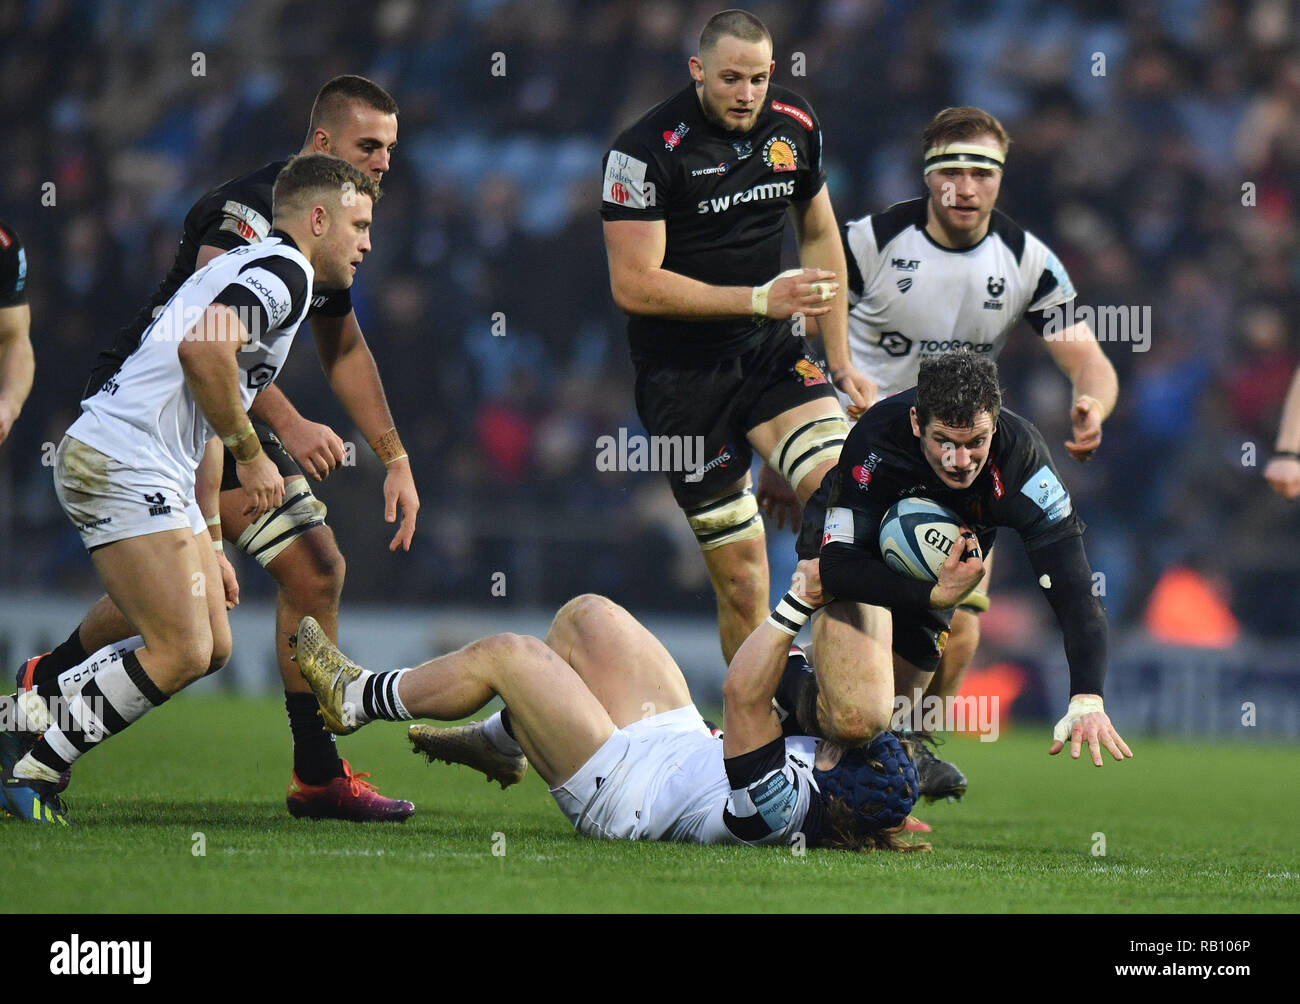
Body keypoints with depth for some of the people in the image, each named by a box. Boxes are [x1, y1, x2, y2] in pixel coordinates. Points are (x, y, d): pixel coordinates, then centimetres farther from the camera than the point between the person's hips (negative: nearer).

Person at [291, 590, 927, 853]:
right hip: (681, 743, 9)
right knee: (586, 617, 14)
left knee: (505, 653, -3)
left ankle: (356, 698, 22)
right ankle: (499, 744, 37)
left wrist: (799, 603, -47)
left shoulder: (780, 801, -40)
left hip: (616, 790, -9)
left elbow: (743, 693, -48)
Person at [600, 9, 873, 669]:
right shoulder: (647, 149, -14)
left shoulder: (795, 126, 4)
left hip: (775, 354, 4)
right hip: (684, 375, -4)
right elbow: (634, 285, -17)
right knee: (743, 578, -6)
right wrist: (759, 299, -22)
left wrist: (840, 361, 18)